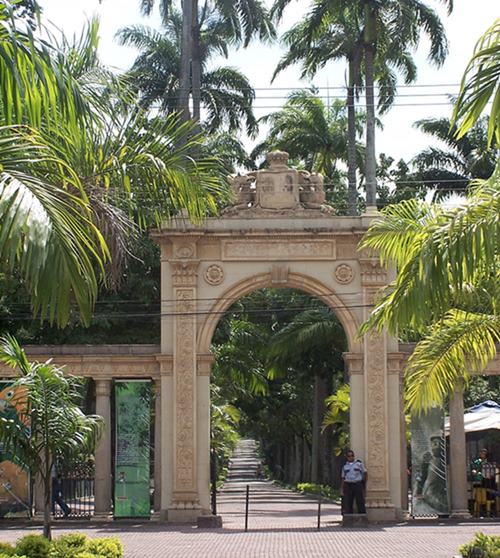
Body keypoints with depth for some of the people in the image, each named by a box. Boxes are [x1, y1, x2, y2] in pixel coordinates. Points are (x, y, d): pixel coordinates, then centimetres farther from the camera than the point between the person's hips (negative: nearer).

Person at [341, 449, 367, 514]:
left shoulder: (359, 463, 5)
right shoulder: (345, 466, 13)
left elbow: (365, 474, 8)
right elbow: (343, 478, 13)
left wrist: (363, 484, 3)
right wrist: (342, 489, 5)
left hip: (358, 485, -3)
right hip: (348, 486, 3)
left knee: (360, 504, -5)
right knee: (348, 505, 1)